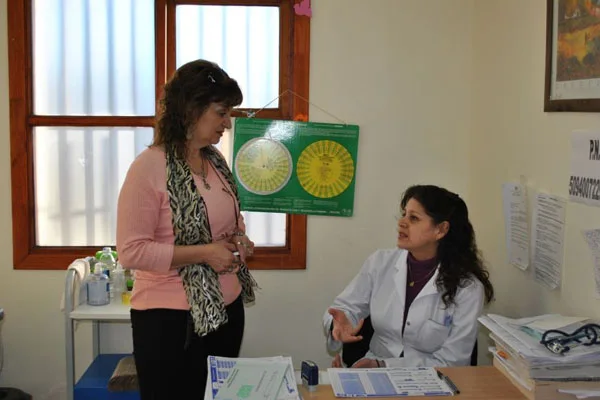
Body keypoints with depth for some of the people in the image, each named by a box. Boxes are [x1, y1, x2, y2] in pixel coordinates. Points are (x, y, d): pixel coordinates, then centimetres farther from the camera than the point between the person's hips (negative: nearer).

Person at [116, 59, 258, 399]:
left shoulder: (216, 159, 6)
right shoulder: (149, 167, -16)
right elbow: (131, 251, -19)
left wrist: (239, 239, 0)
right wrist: (203, 253, -21)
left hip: (226, 308, 7)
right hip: (170, 318, -7)